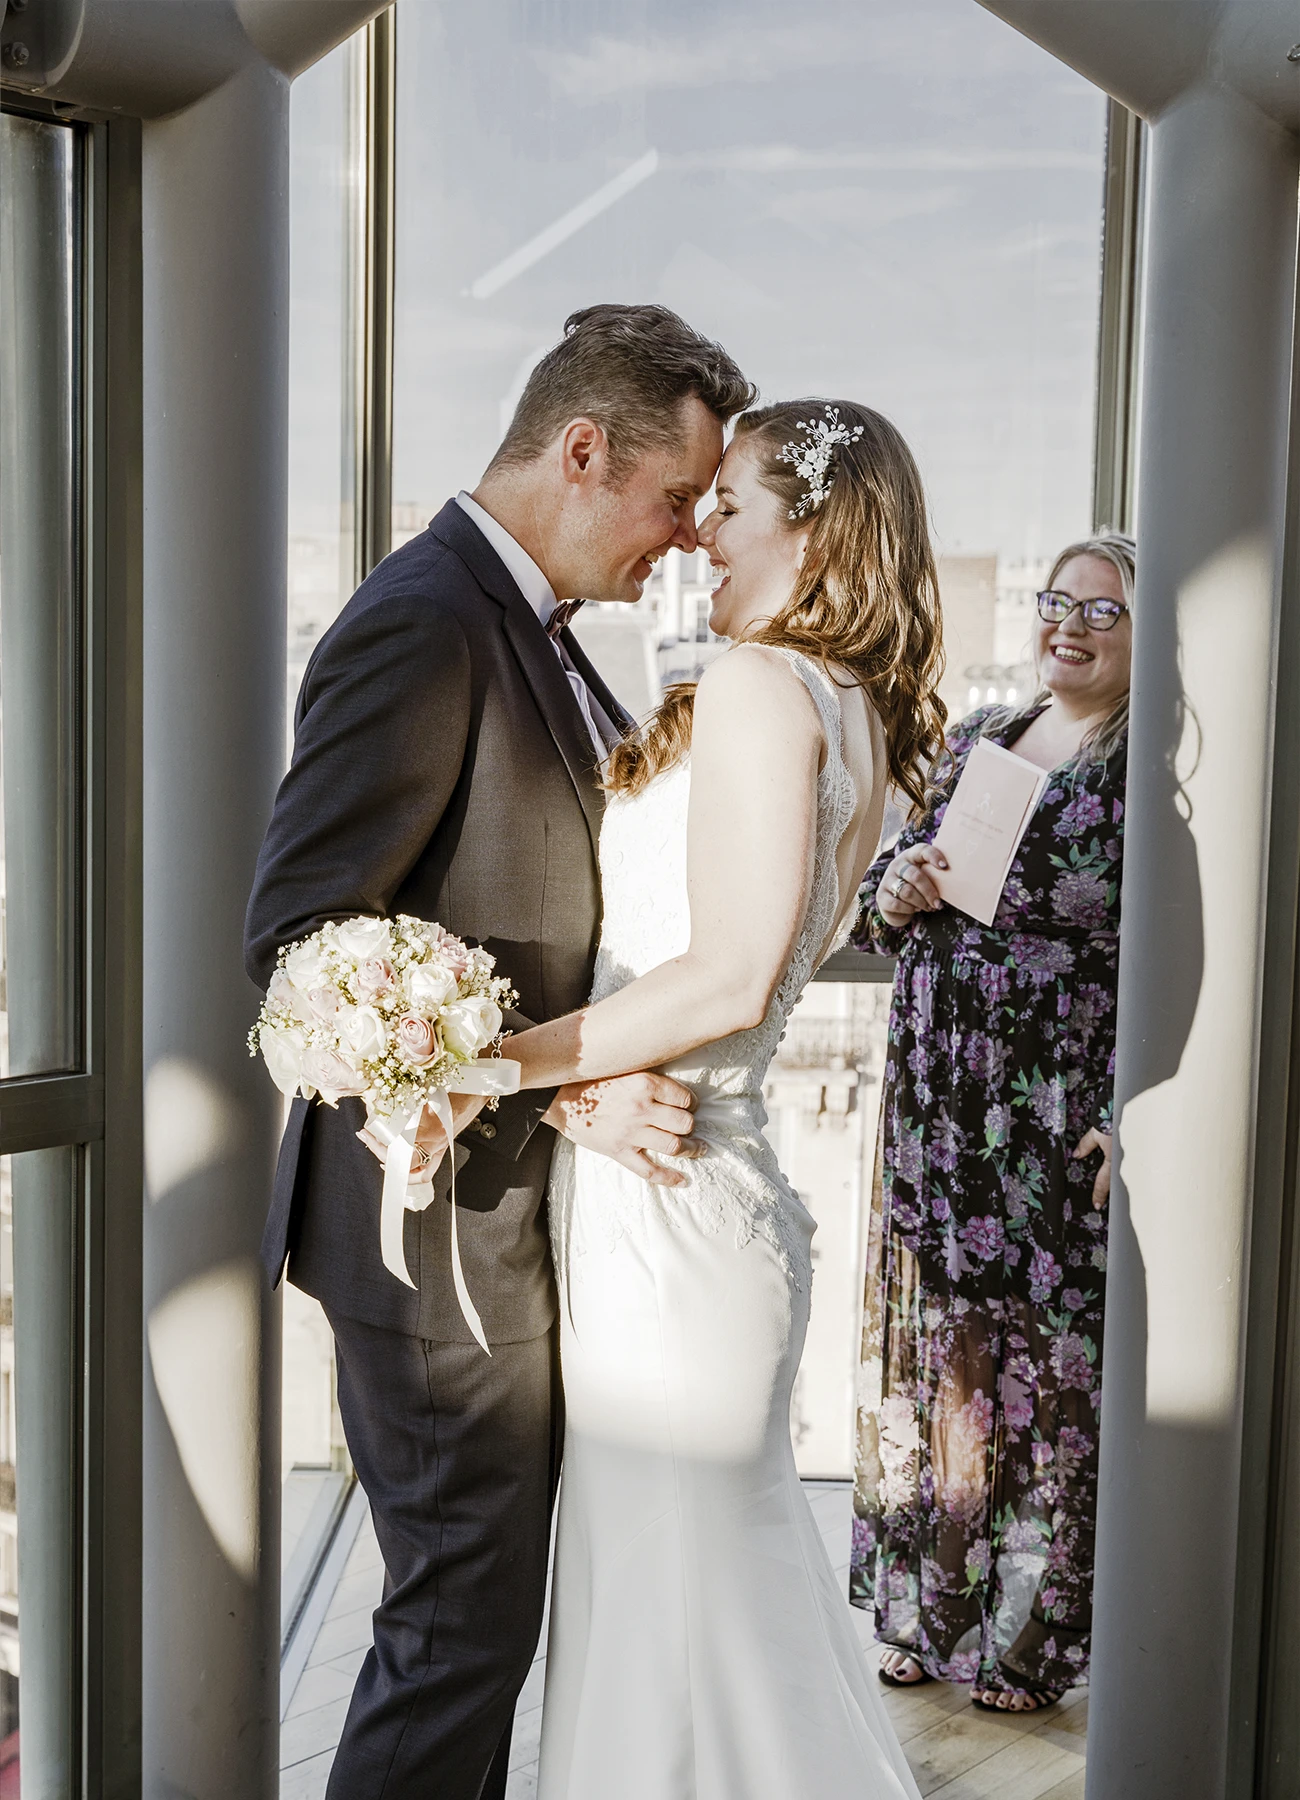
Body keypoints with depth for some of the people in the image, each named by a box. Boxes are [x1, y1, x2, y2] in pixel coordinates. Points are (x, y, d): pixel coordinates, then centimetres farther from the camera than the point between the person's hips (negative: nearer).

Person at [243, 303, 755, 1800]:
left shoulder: (533, 631, 12)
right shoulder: (422, 623, -19)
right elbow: (301, 939, -23)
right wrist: (554, 1087, -24)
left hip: (514, 1205, 10)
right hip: (439, 1225, -10)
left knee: (492, 1600, 21)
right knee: (464, 1618, 3)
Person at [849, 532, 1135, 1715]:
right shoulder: (977, 739, 12)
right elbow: (883, 900, 17)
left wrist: (1129, 1117, -18)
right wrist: (894, 894, -6)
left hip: (1064, 1116, -5)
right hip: (941, 1104, 6)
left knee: (1046, 1357, 2)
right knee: (931, 1345, 12)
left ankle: (1029, 1638, 20)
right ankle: (926, 1612, 28)